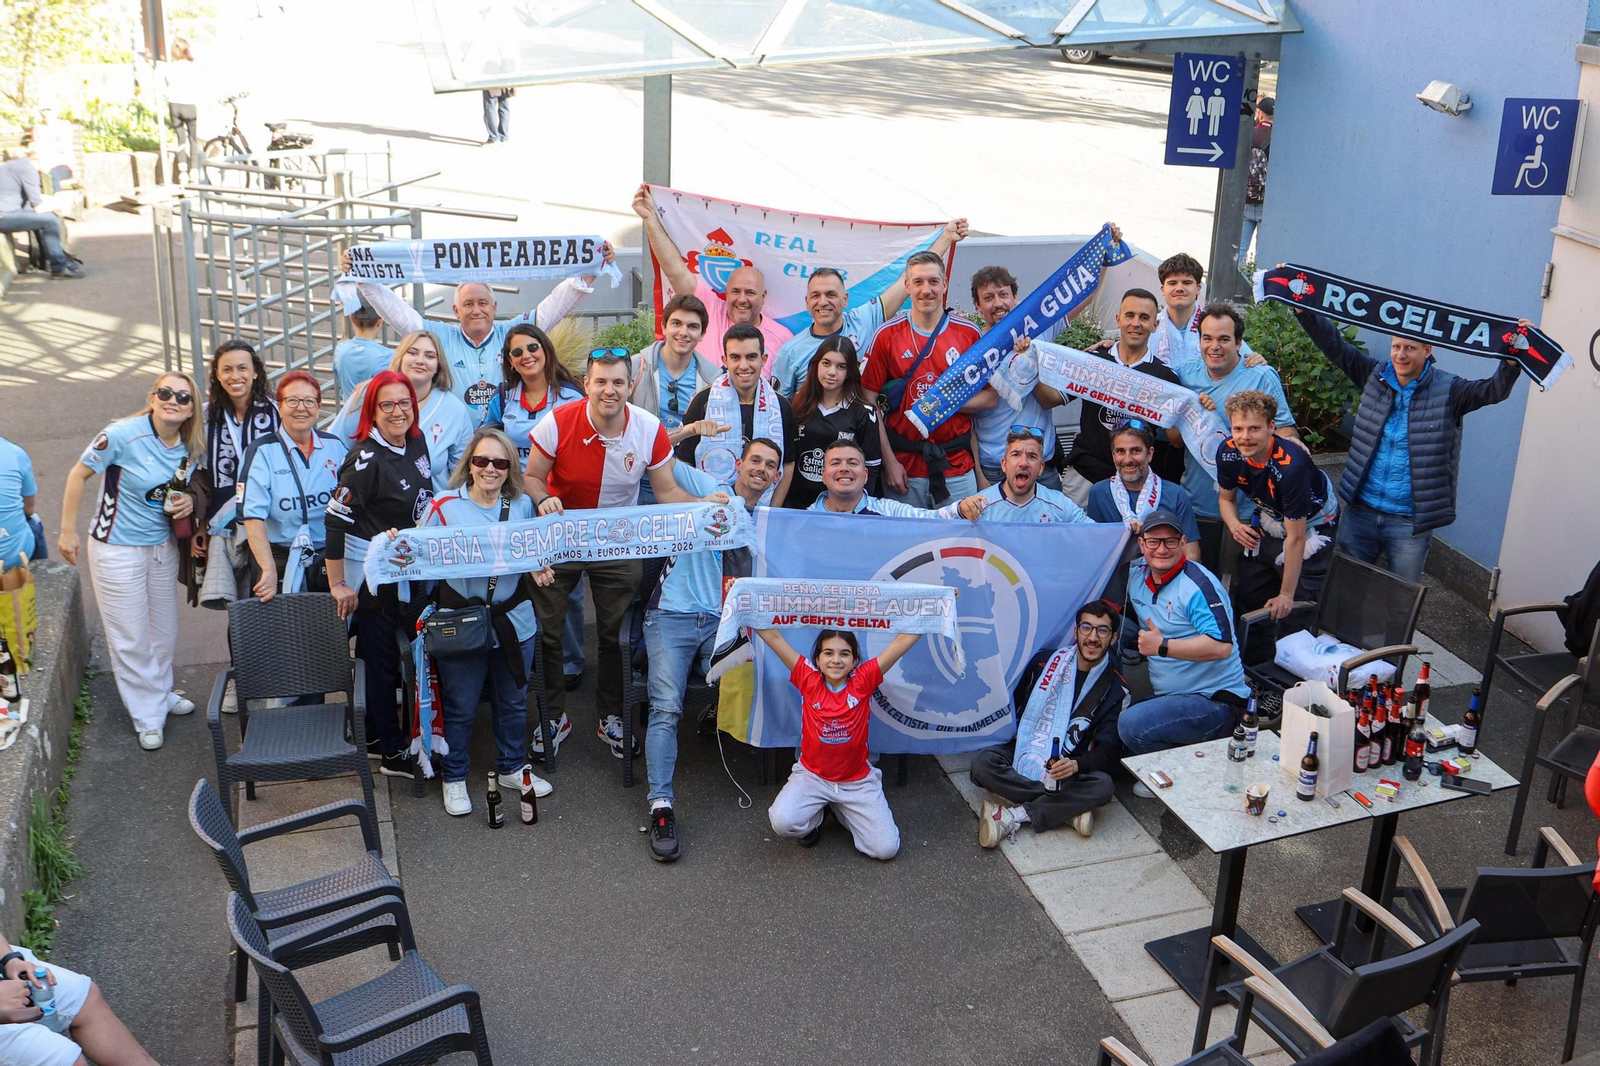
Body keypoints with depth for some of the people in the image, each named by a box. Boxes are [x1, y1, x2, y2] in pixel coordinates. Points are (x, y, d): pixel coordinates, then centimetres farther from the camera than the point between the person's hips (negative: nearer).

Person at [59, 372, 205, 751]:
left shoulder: (191, 447, -4)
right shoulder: (123, 435, -22)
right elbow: (78, 474, -11)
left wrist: (188, 500, -9)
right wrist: (67, 531, -8)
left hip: (163, 545, 6)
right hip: (117, 549, -6)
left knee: (165, 629, 18)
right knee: (130, 638, 3)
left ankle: (161, 692, 42)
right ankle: (148, 716, 17)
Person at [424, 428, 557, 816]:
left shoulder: (522, 505, 4)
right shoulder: (445, 506, -6)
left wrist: (539, 568, -6)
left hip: (514, 620, 3)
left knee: (514, 701, 19)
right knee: (460, 708, 9)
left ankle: (512, 766, 40)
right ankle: (454, 777, 28)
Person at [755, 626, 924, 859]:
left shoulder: (863, 680, -12)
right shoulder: (809, 679, -11)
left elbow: (903, 641, -18)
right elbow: (773, 637, -16)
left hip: (857, 780, 1)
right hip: (812, 775, 0)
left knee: (886, 848, -8)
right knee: (782, 822, -28)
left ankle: (840, 809, 19)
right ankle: (815, 817, 10)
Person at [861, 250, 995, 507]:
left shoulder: (969, 334, 2)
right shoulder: (887, 334, -1)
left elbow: (990, 397, 5)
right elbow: (870, 401, -2)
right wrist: (888, 462, -7)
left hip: (958, 468, 1)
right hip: (904, 469, -1)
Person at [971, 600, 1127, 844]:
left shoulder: (1116, 690, -2)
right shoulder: (1045, 662, 3)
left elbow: (1109, 751, -9)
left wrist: (1076, 765, -29)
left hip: (1067, 768, -1)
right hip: (1024, 753, 1)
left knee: (1102, 785, -33)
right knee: (982, 762, -29)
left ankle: (1013, 816, -31)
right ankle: (1069, 807, -28)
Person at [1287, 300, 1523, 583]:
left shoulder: (1447, 390, -7)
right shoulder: (1375, 376, 2)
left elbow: (1493, 390, -20)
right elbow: (1334, 345, 0)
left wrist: (1512, 361, -39)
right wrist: (1303, 310, -9)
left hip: (1410, 523, -3)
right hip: (1360, 510, 3)